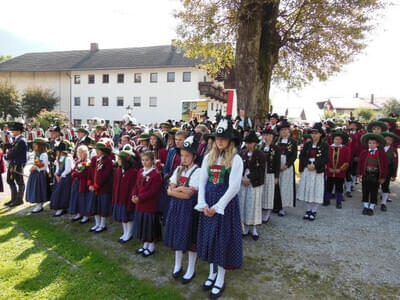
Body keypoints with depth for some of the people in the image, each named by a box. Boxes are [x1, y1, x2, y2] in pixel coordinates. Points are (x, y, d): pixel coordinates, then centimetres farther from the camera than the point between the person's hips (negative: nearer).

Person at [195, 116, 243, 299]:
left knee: (223, 239, 4)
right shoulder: (208, 157, 7)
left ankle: (220, 280, 20)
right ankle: (212, 273, 33)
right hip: (208, 203, 5)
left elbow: (234, 187, -14)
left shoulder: (236, 160, -8)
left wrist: (217, 207, -16)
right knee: (209, 237, 14)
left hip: (225, 204, -5)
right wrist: (203, 204, -6)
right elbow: (202, 182, 5)